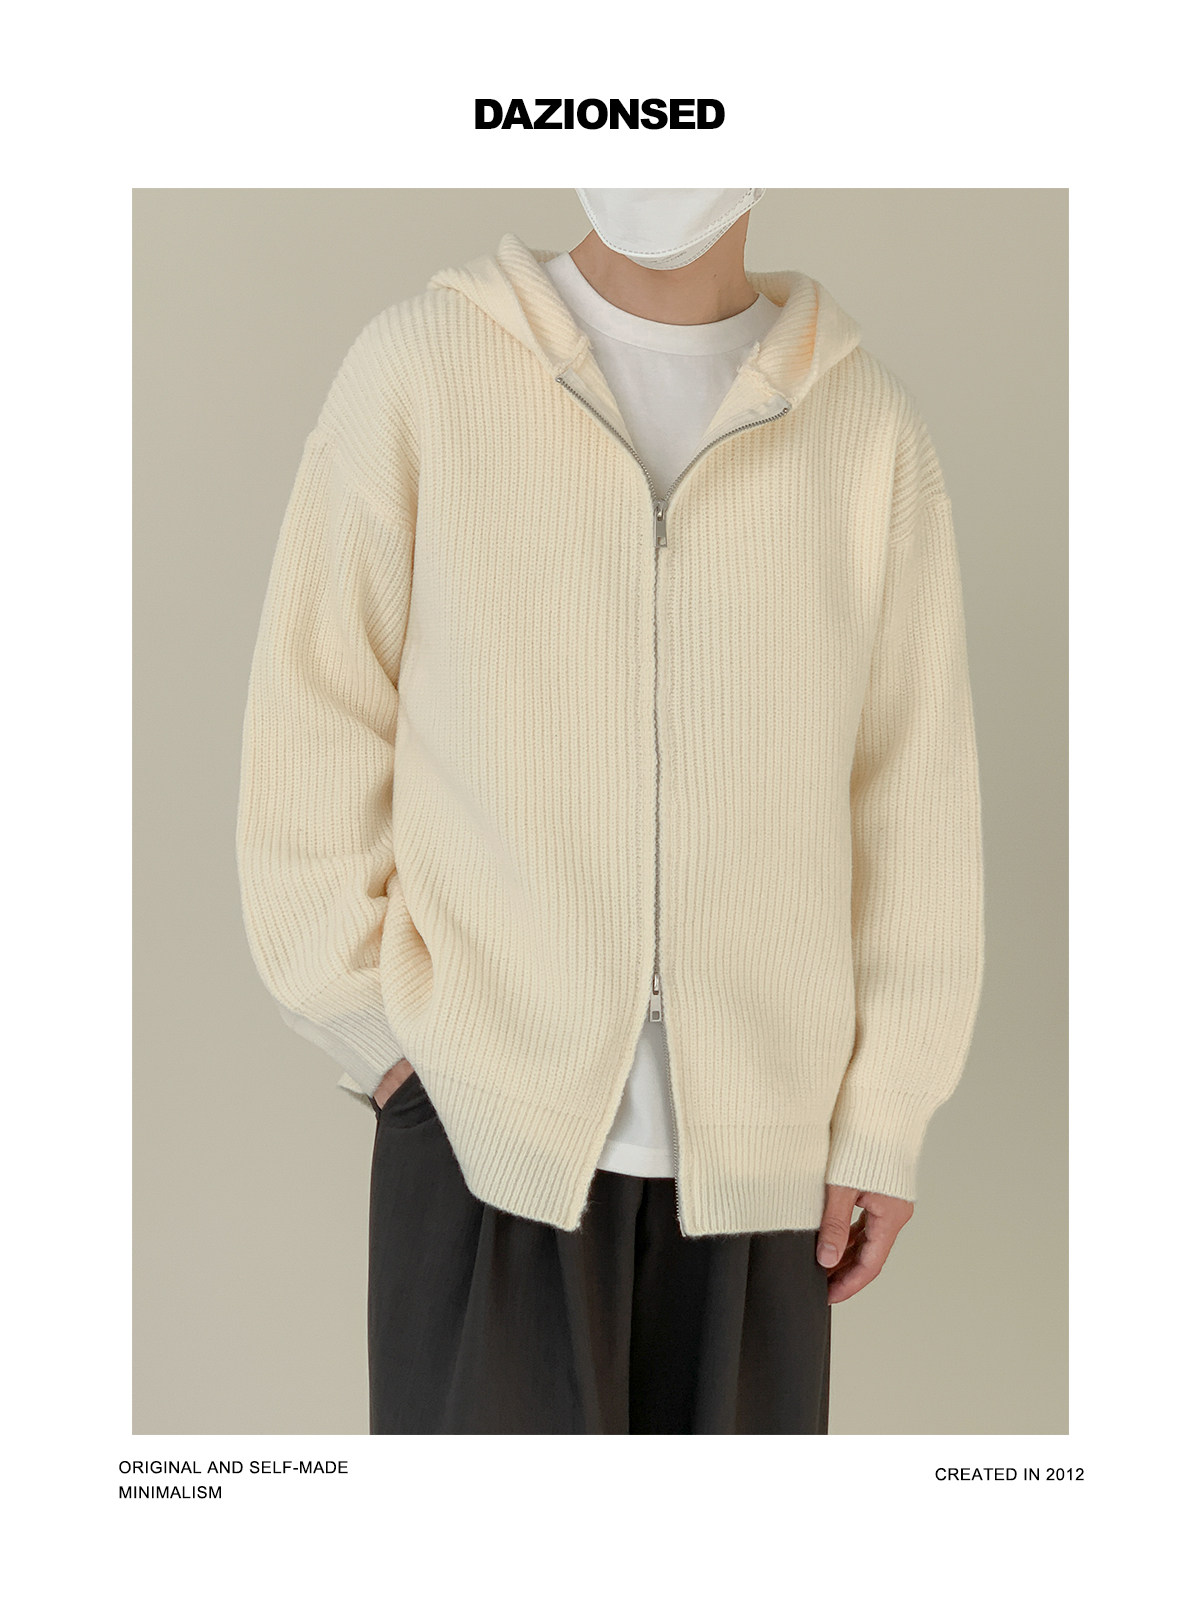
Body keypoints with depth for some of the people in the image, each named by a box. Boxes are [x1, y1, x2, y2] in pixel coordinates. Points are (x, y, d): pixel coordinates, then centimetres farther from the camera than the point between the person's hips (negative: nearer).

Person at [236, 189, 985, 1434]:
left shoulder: (864, 422, 1)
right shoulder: (421, 367, -3)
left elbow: (913, 794, 2)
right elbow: (312, 729, -1)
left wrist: (885, 1118, 2)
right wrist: (380, 1038, -3)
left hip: (757, 1133, 2)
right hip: (485, 1115, -1)